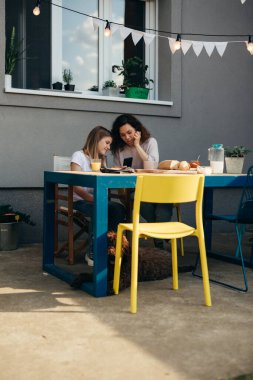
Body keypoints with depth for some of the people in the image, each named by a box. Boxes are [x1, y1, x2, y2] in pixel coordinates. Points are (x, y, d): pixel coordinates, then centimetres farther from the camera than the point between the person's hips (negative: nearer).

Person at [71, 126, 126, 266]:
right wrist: (93, 199, -27)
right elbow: (76, 187, -14)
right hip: (80, 201, -6)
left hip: (97, 200, 6)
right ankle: (93, 253, -20)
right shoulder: (79, 156, -2)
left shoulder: (102, 159, 21)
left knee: (119, 209, -24)